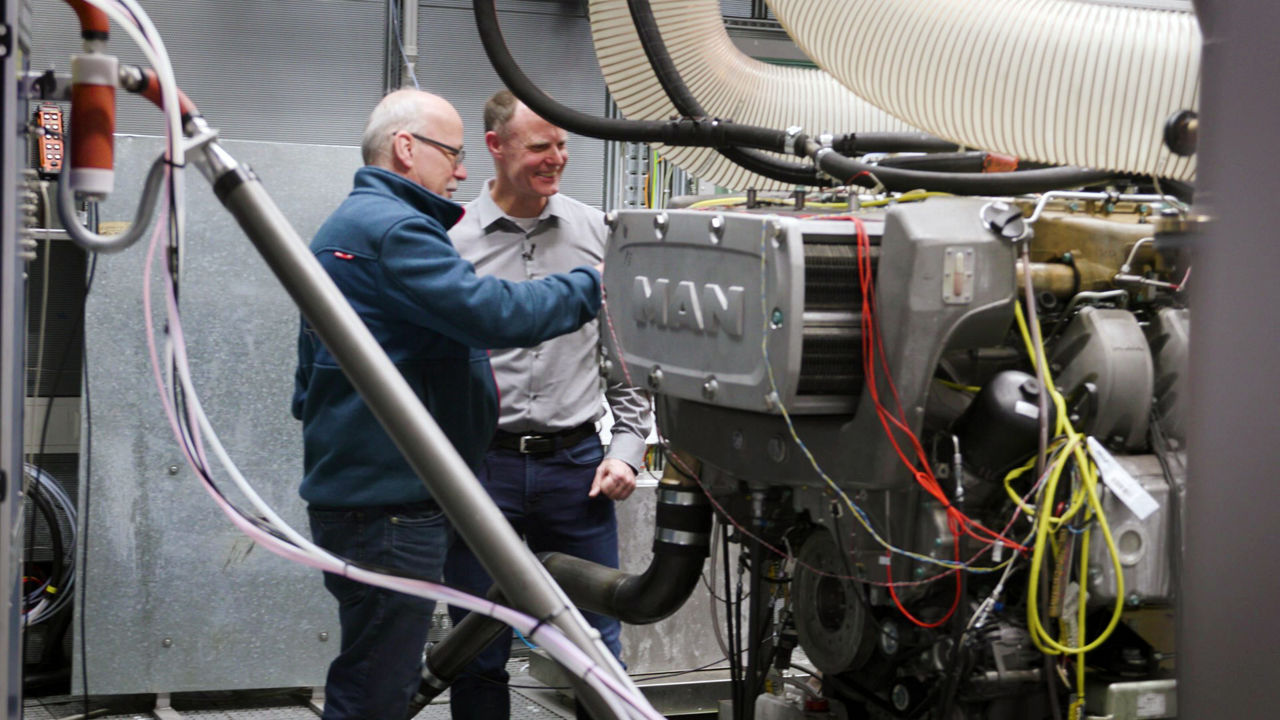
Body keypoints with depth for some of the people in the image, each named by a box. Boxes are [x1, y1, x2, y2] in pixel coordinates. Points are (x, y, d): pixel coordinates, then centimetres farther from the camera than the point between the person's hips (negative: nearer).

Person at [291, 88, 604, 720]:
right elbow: (494, 314, -24)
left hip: (357, 493, 11)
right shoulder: (391, 228, -14)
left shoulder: (347, 225, 22)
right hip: (387, 500, -11)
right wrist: (589, 288, -11)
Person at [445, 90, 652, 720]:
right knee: (481, 650, 8)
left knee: (598, 644, 7)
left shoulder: (595, 232, 7)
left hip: (577, 462, 2)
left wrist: (627, 444, 4)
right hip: (481, 464, -1)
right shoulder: (452, 239, -1)